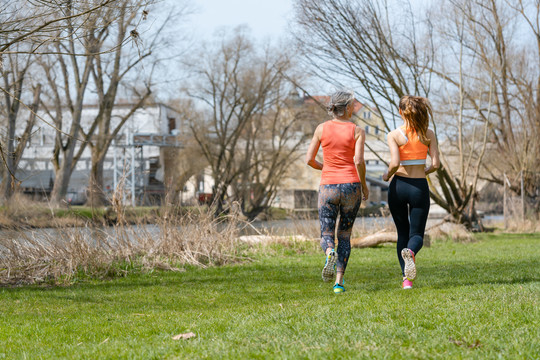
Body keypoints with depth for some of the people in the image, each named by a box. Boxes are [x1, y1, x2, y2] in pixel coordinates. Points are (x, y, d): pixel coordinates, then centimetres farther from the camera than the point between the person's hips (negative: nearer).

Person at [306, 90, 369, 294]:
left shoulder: (322, 128, 2)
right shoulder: (357, 131, -3)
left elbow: (309, 160, 2)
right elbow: (358, 161, -14)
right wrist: (364, 185, 1)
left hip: (328, 186, 0)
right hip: (351, 185, 0)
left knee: (327, 235, 7)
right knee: (344, 235, 13)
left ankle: (330, 253, -30)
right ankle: (339, 282, 2)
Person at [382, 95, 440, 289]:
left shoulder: (394, 135, -6)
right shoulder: (428, 134, 0)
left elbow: (395, 163, -17)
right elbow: (435, 164, -4)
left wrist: (387, 175, 4)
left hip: (399, 185, 0)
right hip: (419, 186, 0)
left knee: (402, 233, 14)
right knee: (417, 234, 5)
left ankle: (407, 279, 5)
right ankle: (410, 251, -33)